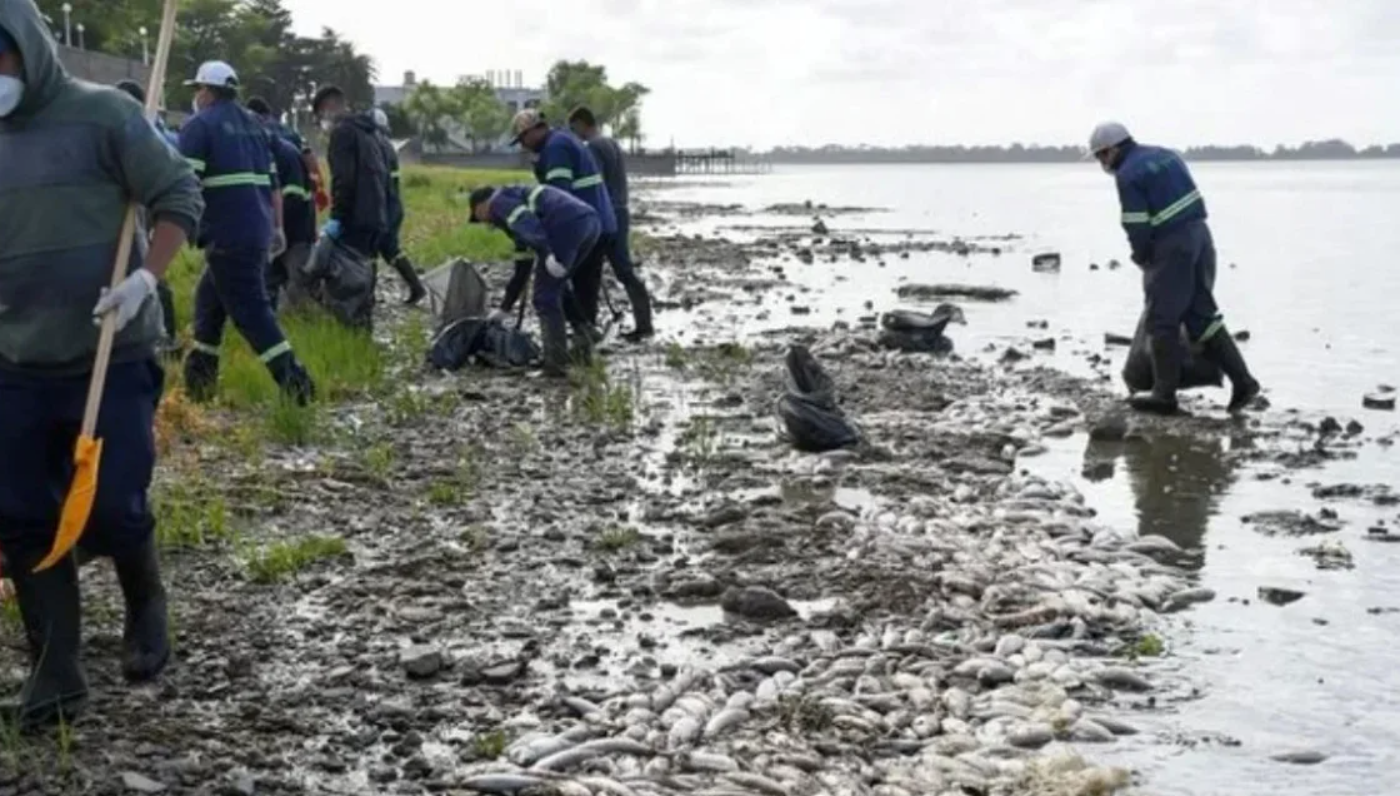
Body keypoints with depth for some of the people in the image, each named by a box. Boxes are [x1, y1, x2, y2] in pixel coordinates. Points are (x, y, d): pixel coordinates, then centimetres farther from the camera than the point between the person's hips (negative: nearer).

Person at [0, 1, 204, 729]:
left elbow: (178, 196, -5)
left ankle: (145, 608, 28)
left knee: (113, 508, -4)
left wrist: (147, 277, -19)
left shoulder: (103, 114, -6)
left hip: (112, 358, -5)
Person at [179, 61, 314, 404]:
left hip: (228, 234, -8)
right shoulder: (254, 126, 20)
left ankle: (293, 379, -13)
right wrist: (277, 227, 25)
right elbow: (273, 182, 21)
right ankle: (200, 375, 26)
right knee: (209, 298, 20)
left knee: (248, 308, -7)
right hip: (258, 231, 8)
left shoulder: (200, 125, -4)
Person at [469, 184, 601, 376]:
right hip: (590, 222, 9)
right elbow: (523, 266, 43)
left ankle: (556, 363, 0)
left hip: (567, 224, -9)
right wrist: (505, 308, 49)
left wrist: (545, 254, -22)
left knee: (545, 297, 1)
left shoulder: (498, 200, 14)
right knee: (556, 285, 28)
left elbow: (525, 220, -10)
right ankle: (584, 334, 16)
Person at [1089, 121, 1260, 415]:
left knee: (1163, 322, 2)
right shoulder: (1165, 154, 15)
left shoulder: (1128, 175, -12)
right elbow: (1191, 199, 16)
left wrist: (1141, 256, 5)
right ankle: (1242, 381, 9)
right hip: (1200, 235, 8)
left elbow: (1137, 227, -14)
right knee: (1203, 314, 12)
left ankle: (1164, 395, 8)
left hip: (1171, 247, -8)